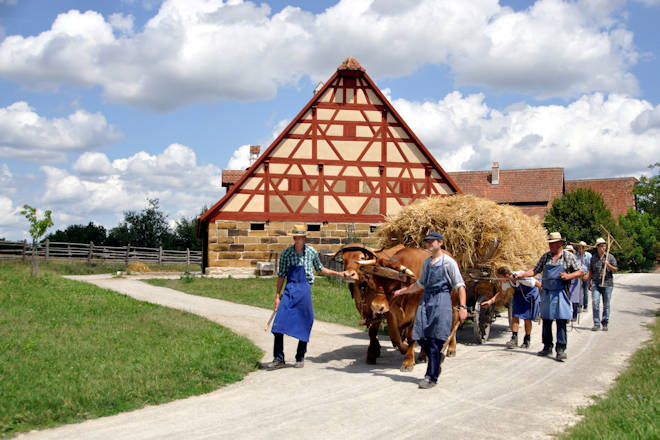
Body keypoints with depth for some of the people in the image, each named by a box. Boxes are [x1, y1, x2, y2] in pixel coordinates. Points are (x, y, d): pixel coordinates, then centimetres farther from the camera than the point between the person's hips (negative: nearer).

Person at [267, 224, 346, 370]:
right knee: (279, 324, -10)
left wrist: (338, 273, 19)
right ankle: (278, 359, -2)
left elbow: (320, 269, 20)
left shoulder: (312, 252, 3)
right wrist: (277, 296, 3)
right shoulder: (286, 253, 2)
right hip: (289, 290, 0)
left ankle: (300, 358, 16)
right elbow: (281, 275, 6)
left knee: (304, 325, 2)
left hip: (305, 290, 0)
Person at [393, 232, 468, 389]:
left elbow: (460, 286, -5)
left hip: (442, 301, -6)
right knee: (421, 338, 2)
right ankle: (436, 364, 26)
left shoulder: (448, 262, -2)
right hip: (426, 301, 6)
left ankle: (431, 377, -2)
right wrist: (402, 291, 31)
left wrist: (462, 307, -14)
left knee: (436, 340, -8)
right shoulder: (427, 262, 18)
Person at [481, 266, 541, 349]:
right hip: (519, 294, 5)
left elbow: (539, 285, -24)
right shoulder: (506, 282, -17)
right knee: (515, 315, -7)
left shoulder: (524, 277, -36)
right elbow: (501, 292, 0)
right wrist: (491, 301, -12)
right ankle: (514, 339, -3)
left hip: (531, 294, -5)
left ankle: (527, 341, 13)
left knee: (527, 318, -4)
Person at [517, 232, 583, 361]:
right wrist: (521, 275, -1)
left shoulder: (569, 257, 0)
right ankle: (547, 347, 19)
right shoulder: (545, 256, 10)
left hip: (560, 293, -4)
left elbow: (580, 272, 1)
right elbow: (535, 270, 12)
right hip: (546, 293, 4)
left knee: (561, 321, -10)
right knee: (546, 321, 8)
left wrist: (569, 276, -16)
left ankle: (561, 349, -6)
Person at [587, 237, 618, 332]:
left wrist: (608, 265, -16)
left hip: (607, 284, -1)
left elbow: (615, 270, 1)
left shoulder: (610, 257, 4)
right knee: (595, 303, -8)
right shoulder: (593, 257, 9)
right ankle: (596, 324, -3)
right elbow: (590, 271, 16)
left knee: (606, 305, 4)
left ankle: (605, 323, 15)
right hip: (596, 284, 1)